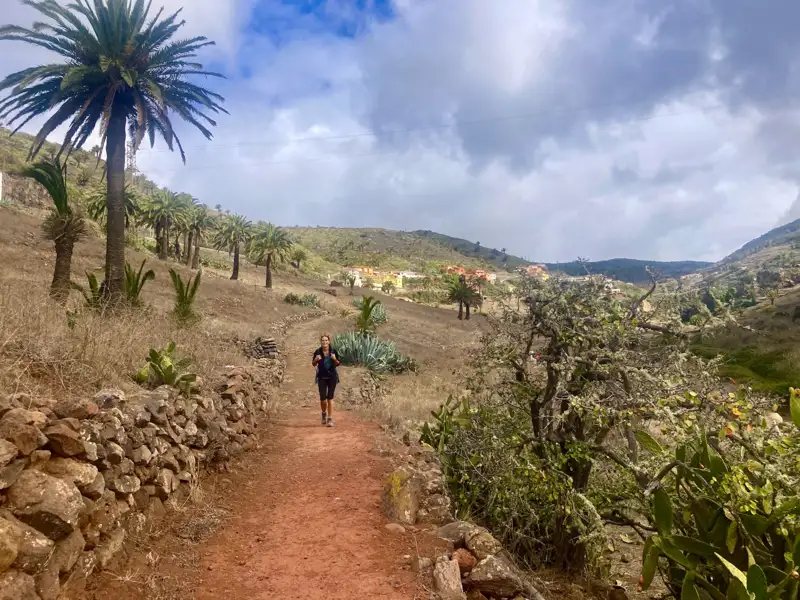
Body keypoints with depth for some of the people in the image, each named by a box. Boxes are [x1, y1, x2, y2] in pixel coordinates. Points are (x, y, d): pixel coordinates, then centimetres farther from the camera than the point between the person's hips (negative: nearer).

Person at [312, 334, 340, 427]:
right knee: (322, 398, -2)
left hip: (332, 377, 0)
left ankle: (330, 419, 7)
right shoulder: (317, 352, -5)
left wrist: (335, 359, -19)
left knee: (330, 398, 0)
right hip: (322, 377, 0)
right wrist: (316, 359, -17)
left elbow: (338, 364, 2)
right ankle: (324, 413, 29)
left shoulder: (333, 351, -6)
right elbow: (313, 364, 5)